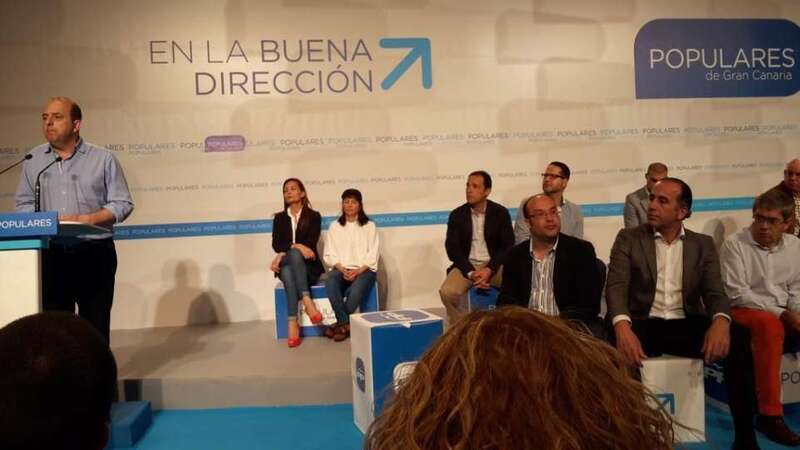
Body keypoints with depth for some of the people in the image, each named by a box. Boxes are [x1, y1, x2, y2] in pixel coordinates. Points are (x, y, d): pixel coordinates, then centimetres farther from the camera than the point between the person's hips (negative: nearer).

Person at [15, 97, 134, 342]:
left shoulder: (103, 158, 0)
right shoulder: (33, 159, 10)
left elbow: (122, 203, -3)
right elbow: (23, 203, 11)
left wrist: (85, 219, -16)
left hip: (94, 252, -2)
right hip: (50, 254, 3)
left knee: (96, 323, 5)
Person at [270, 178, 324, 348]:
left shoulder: (313, 216, 6)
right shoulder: (279, 218, 14)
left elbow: (311, 243, -8)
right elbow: (276, 244, 0)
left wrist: (283, 254, -19)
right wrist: (296, 246, -21)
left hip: (308, 266, -2)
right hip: (286, 265, 2)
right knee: (287, 272, -37)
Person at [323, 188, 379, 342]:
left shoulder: (369, 226, 10)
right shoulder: (334, 226, 14)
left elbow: (372, 255, 2)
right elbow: (330, 254, 6)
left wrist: (358, 271, -14)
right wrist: (342, 269, -12)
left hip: (363, 269, -1)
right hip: (341, 269, 2)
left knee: (356, 289, -35)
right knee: (330, 283, -33)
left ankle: (341, 324, -18)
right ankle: (345, 324, -26)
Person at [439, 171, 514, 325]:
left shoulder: (501, 213, 0)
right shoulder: (457, 215, 1)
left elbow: (508, 246, -3)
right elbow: (452, 248, -2)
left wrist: (489, 269, -18)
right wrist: (470, 273, -17)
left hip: (494, 264, 0)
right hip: (467, 265, 1)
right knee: (447, 292, -28)